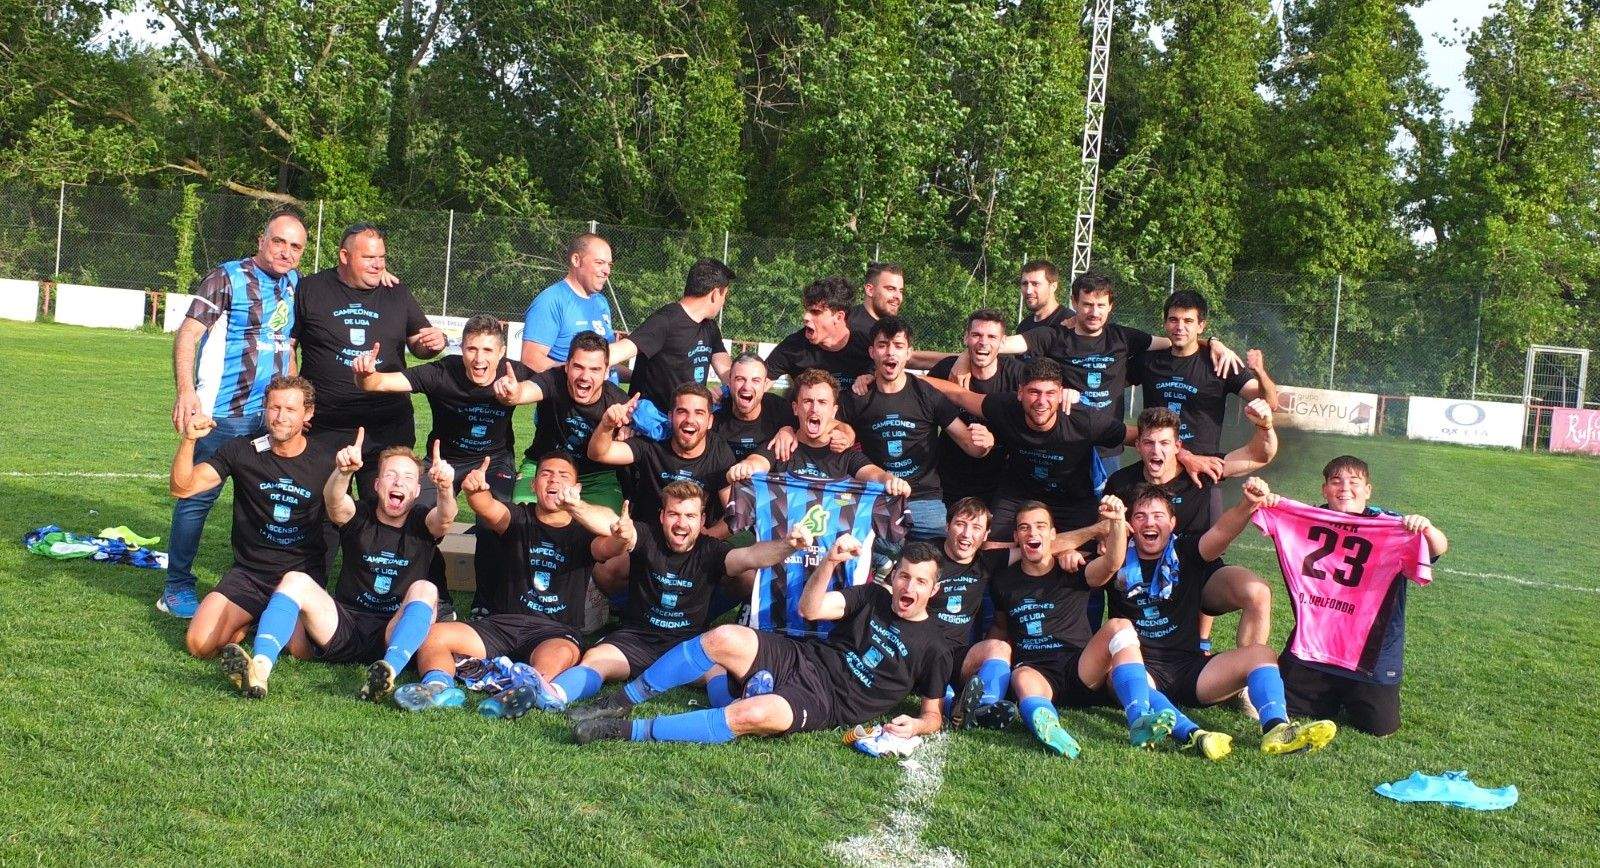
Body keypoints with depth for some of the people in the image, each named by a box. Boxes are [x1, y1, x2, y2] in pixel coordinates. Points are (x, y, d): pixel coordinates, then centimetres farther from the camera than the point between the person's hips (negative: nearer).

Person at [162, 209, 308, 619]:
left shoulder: (295, 284, 12)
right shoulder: (227, 278, -7)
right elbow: (188, 335, -14)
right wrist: (185, 391, -27)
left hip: (273, 414, 6)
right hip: (224, 413, -6)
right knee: (198, 496, -1)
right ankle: (177, 588, 10)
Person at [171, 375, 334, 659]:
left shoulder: (326, 463, -1)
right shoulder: (241, 452, -1)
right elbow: (182, 487, -8)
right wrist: (189, 439, -24)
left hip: (302, 574, -1)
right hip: (248, 572, 1)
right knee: (200, 644, -18)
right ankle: (252, 621, 15)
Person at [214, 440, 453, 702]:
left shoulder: (421, 523, 4)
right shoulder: (359, 516, 5)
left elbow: (445, 517, -21)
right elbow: (333, 501, -20)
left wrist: (445, 488, -45)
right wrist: (344, 471, -44)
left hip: (393, 635, -1)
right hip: (344, 629, 1)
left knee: (425, 589, -28)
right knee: (295, 580, -20)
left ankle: (389, 672, -49)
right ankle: (259, 670, -42)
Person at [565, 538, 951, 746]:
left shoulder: (932, 648, 2)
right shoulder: (874, 597, 12)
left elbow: (933, 716, 7)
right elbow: (810, 609, 1)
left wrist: (915, 726, -16)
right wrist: (830, 561, -14)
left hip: (827, 703, -4)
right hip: (802, 660, 4)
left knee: (753, 714, -36)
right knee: (724, 638, -25)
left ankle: (628, 730, -30)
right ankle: (622, 701, -12)